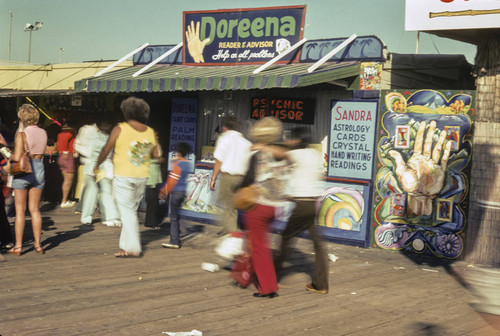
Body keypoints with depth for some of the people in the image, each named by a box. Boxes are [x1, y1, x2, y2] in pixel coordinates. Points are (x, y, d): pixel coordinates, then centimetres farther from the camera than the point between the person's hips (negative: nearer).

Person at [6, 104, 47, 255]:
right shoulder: (43, 133, 4)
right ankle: (38, 244, 12)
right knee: (35, 209, 12)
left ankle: (18, 246, 6)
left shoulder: (22, 134, -14)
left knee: (20, 210, 4)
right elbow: (40, 153, 9)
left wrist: (9, 158, 4)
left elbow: (17, 157, -21)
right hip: (39, 169, 5)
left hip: (23, 171, -5)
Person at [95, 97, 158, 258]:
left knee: (127, 212, 0)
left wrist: (97, 165, 12)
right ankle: (126, 245, 19)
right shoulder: (150, 132, 4)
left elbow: (106, 150, -3)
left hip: (123, 176, -5)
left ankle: (134, 248, -4)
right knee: (131, 211, 15)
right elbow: (156, 155, 11)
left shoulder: (120, 129, -8)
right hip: (142, 177, 5)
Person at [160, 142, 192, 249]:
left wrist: (165, 192, -3)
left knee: (174, 217, -4)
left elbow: (172, 180, -13)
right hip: (183, 192, 8)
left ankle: (174, 242, -5)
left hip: (176, 192, -8)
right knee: (176, 215, 16)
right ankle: (176, 238, 20)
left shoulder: (177, 164, -15)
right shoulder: (188, 163, 8)